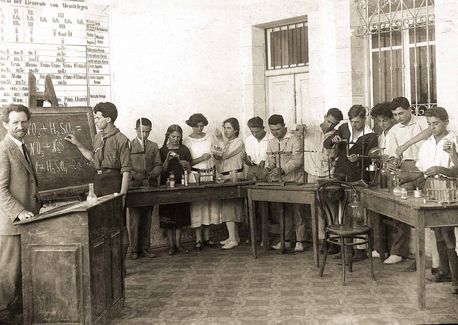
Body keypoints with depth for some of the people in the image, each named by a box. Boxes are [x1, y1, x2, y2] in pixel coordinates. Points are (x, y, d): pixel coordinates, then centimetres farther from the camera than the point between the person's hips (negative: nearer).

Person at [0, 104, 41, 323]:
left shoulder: (22, 148, 18)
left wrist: (37, 206, 15)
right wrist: (20, 212, -22)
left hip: (26, 219, 9)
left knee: (24, 267, 15)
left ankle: (17, 306, 27)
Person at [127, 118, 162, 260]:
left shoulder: (154, 146, 15)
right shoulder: (128, 145, 3)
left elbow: (158, 165, 10)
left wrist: (152, 174, -10)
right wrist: (137, 175, -18)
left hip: (150, 186, 4)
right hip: (134, 186, -3)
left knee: (147, 219, 7)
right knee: (134, 220, -4)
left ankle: (145, 247, 14)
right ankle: (134, 249, 4)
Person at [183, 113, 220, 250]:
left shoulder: (209, 138, 9)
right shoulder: (187, 141, -2)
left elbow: (214, 155, 12)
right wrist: (201, 158, -17)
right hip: (195, 175, -4)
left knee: (210, 205, 5)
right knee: (197, 205, -3)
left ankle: (207, 238, 14)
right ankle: (198, 239, 3)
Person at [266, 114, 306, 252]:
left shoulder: (294, 140, -8)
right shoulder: (271, 142, 11)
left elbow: (297, 160, -17)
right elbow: (270, 161, 15)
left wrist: (282, 170, -28)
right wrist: (269, 169, -7)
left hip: (294, 181, -5)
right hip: (279, 182, 6)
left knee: (297, 211, -2)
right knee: (283, 211, 10)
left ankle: (300, 241, 4)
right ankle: (286, 240, 18)